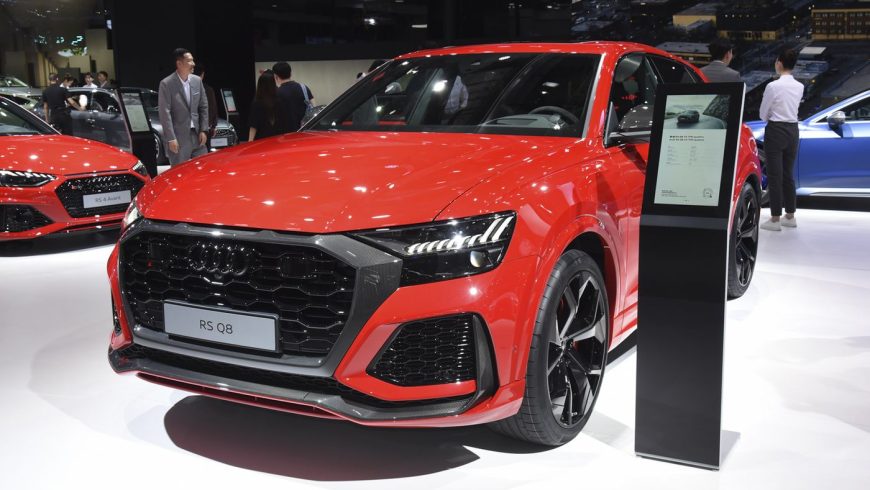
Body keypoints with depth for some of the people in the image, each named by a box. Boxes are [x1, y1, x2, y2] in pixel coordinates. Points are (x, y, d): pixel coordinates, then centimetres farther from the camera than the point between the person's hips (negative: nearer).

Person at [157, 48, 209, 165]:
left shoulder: (197, 80, 6)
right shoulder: (167, 84, -10)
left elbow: (204, 106, 11)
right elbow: (165, 113, -12)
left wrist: (203, 130, 4)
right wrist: (171, 138, -16)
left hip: (196, 134, 5)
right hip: (179, 137, -5)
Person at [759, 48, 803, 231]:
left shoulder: (773, 86, -15)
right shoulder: (799, 86, 4)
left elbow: (763, 114, -4)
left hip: (776, 131, -6)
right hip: (793, 130, 6)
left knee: (774, 175, 0)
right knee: (788, 175, 15)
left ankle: (775, 219, 4)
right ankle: (790, 216, 22)